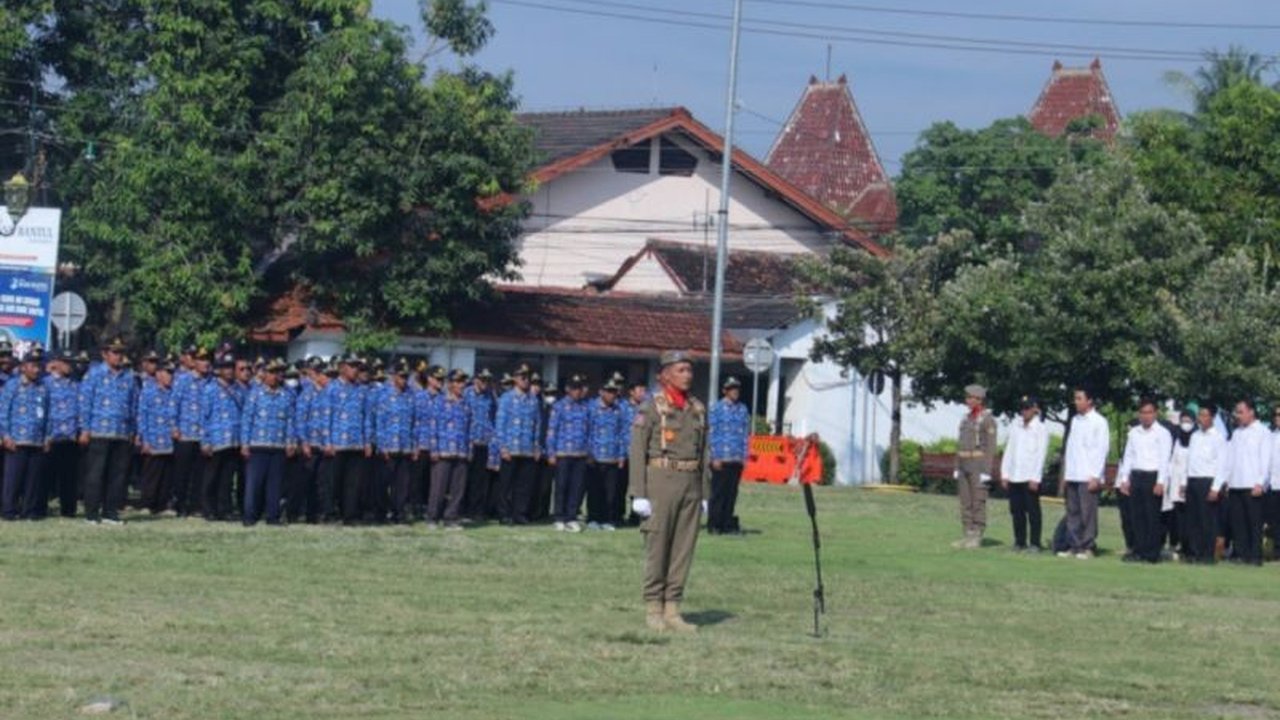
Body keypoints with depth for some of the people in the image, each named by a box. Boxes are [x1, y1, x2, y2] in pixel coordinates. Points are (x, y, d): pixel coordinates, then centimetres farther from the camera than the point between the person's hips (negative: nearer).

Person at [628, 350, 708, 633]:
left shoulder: (698, 408, 12)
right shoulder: (652, 407, -4)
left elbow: (703, 452, 16)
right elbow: (637, 451, -6)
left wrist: (705, 493, 12)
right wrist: (638, 494, -12)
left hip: (690, 483, 5)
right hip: (661, 480, -5)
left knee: (684, 547, 4)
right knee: (657, 546, -1)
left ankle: (672, 608, 10)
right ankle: (653, 609, 6)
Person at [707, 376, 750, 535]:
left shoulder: (743, 410, 12)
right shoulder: (716, 409, -1)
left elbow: (746, 434, 15)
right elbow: (712, 434, -3)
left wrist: (744, 455, 8)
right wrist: (715, 457, -7)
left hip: (737, 460, 4)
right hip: (721, 460, -4)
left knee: (732, 493, 6)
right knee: (718, 493, -2)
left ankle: (728, 525, 11)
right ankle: (714, 525, 2)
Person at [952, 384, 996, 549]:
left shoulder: (987, 419, -9)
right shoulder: (966, 418, 15)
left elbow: (991, 447, -12)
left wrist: (986, 472, -17)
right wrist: (957, 468, 14)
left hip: (980, 464, -8)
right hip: (964, 464, 8)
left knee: (978, 501, -6)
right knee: (965, 502, 6)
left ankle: (977, 538, -4)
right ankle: (968, 536, 10)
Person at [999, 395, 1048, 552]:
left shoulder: (1040, 429, -2)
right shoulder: (1015, 427, 13)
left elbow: (1041, 455, -7)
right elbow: (1008, 451, 13)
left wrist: (1035, 478, -13)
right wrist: (1004, 474, 8)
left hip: (1030, 478, -5)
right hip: (1014, 477, 5)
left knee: (1032, 510, -3)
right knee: (1016, 510, 7)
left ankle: (1035, 543, 1)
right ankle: (1020, 542, 14)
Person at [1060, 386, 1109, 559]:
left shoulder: (1099, 422, -5)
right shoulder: (1074, 420, 14)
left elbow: (1103, 449, -8)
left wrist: (1095, 476, -13)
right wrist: (1065, 474, 12)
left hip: (1088, 476, -6)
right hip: (1072, 475, 6)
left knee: (1087, 512, -5)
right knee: (1072, 512, 6)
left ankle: (1087, 547, 0)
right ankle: (1074, 546, 10)